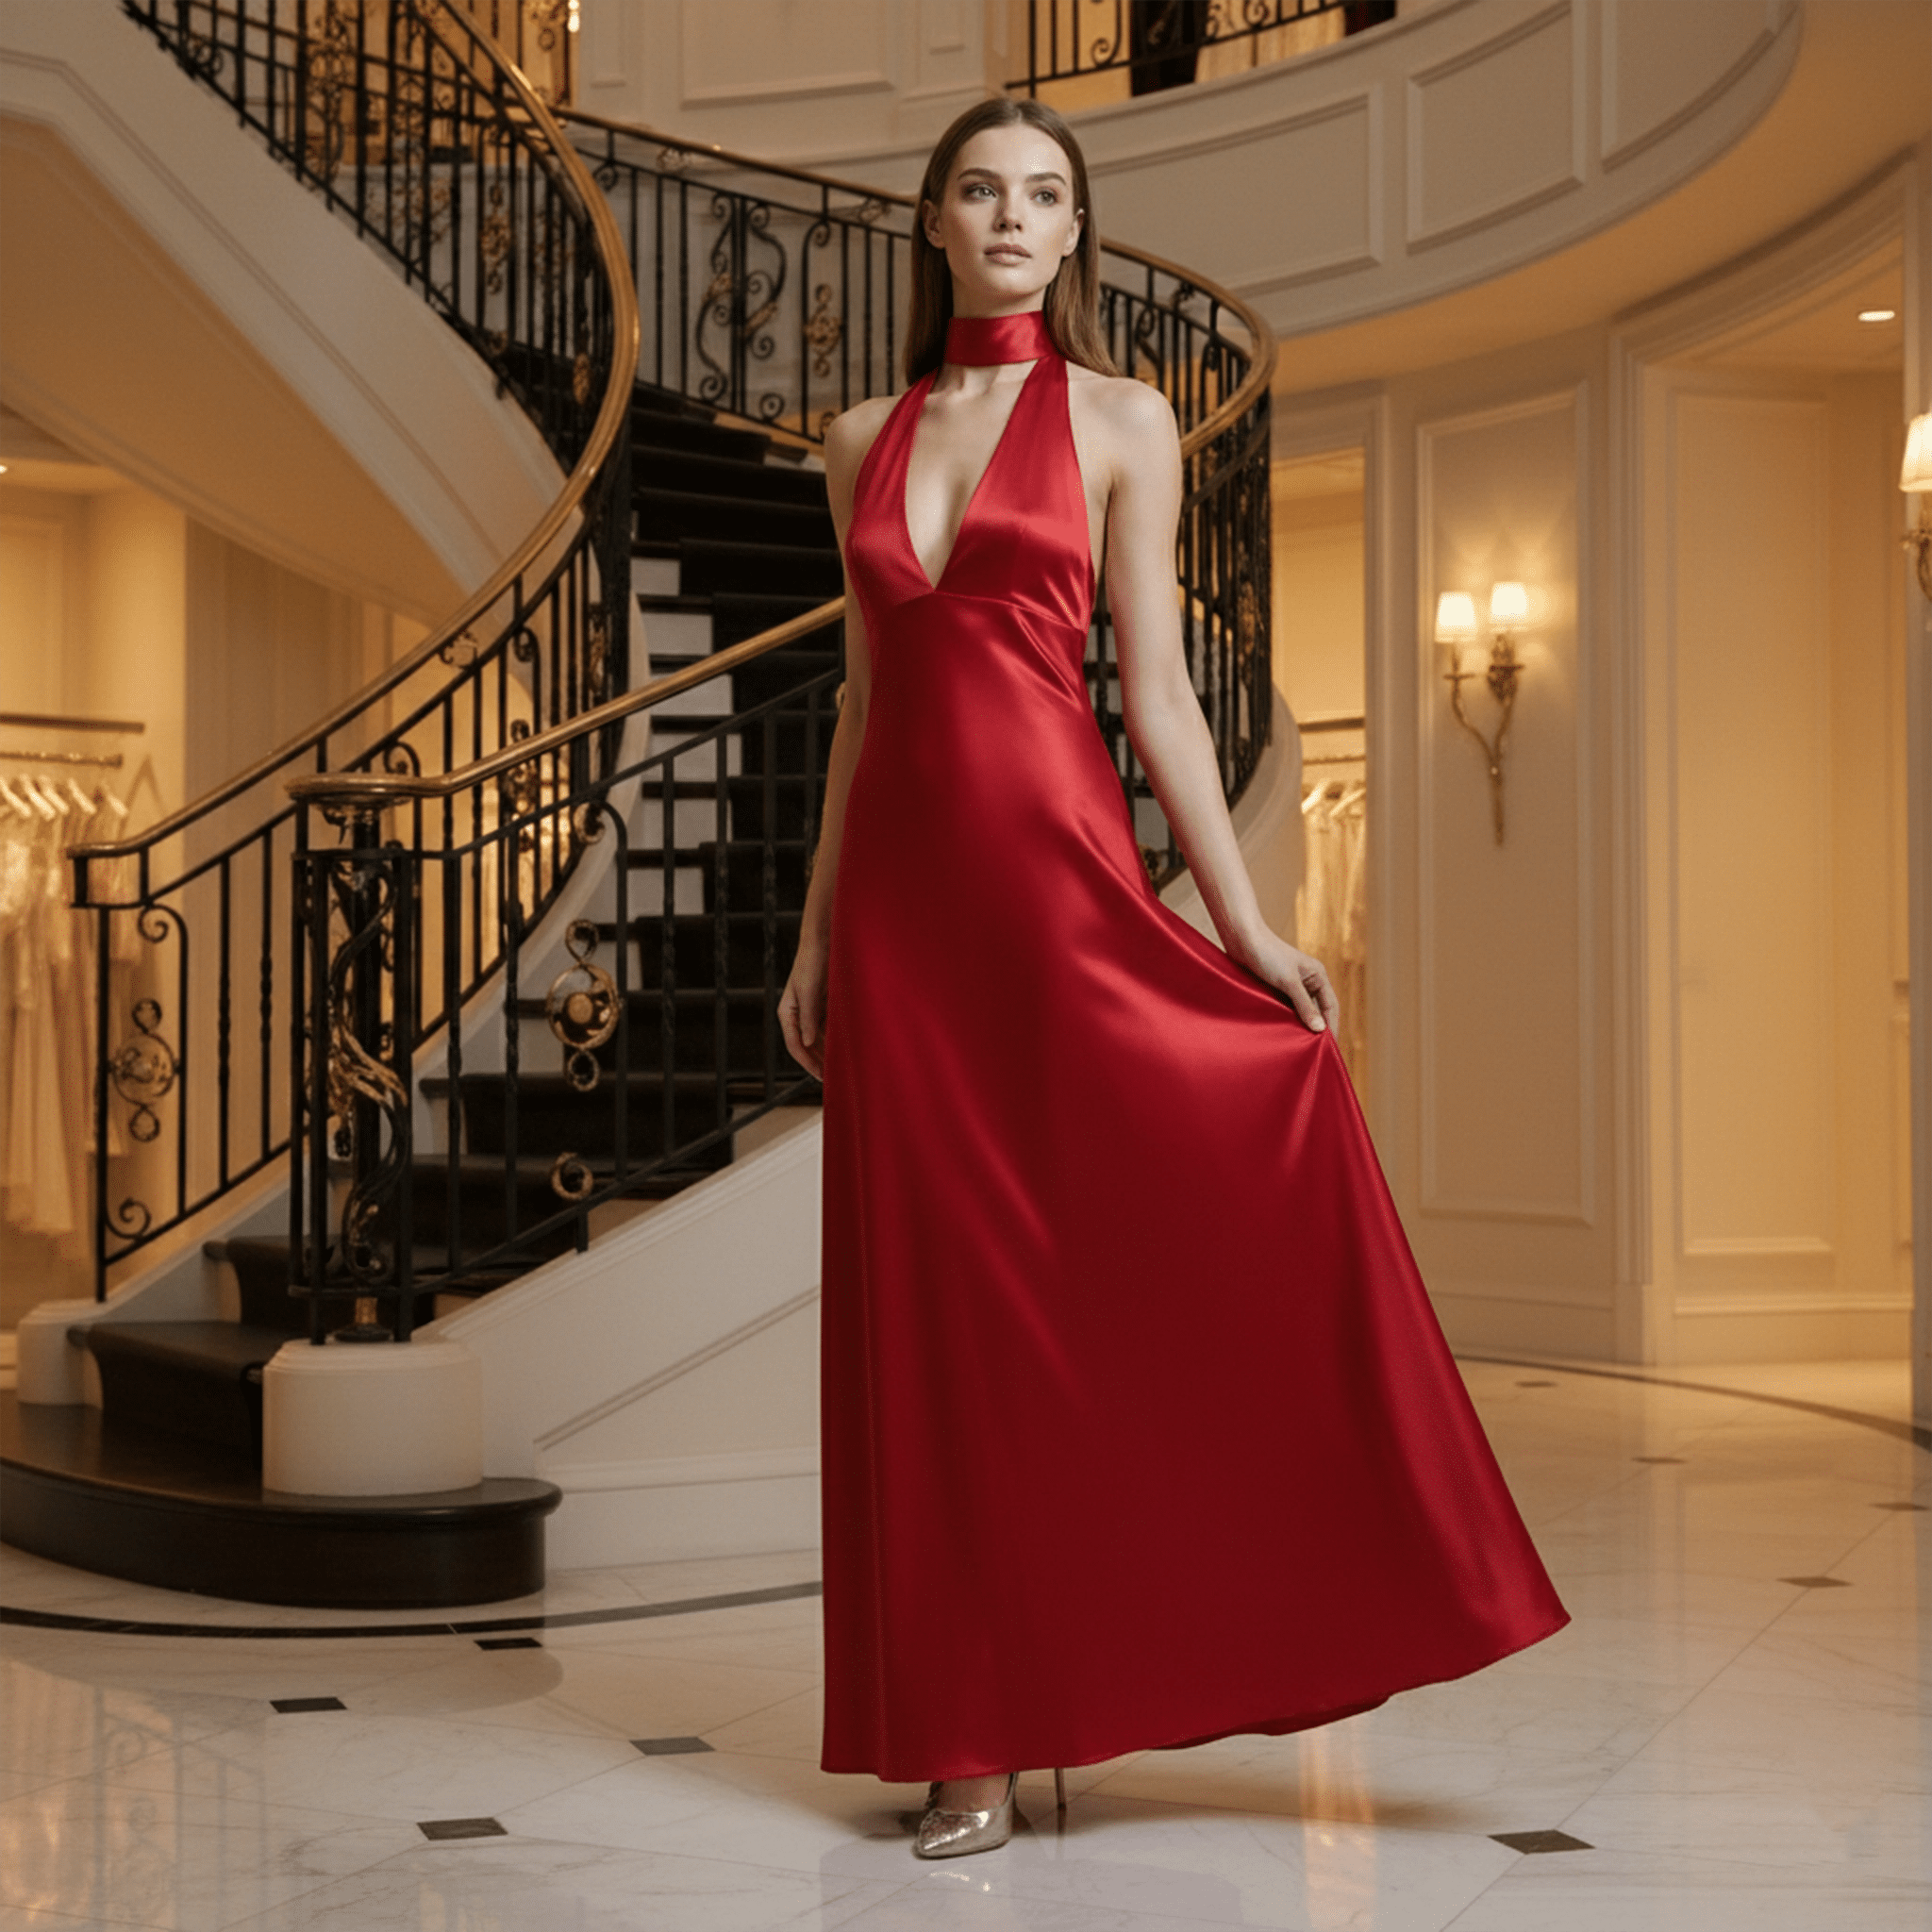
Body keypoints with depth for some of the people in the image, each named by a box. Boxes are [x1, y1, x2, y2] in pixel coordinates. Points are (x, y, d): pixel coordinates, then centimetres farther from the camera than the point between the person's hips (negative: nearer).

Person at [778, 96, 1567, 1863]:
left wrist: (1244, 925, -7)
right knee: (939, 1302, 3)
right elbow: (865, 698, 15)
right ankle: (973, 1731, 13)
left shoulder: (1119, 421, 5)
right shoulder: (866, 439, 14)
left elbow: (1157, 689, 1)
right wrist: (818, 933, 11)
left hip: (1059, 871, -3)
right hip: (900, 888, 3)